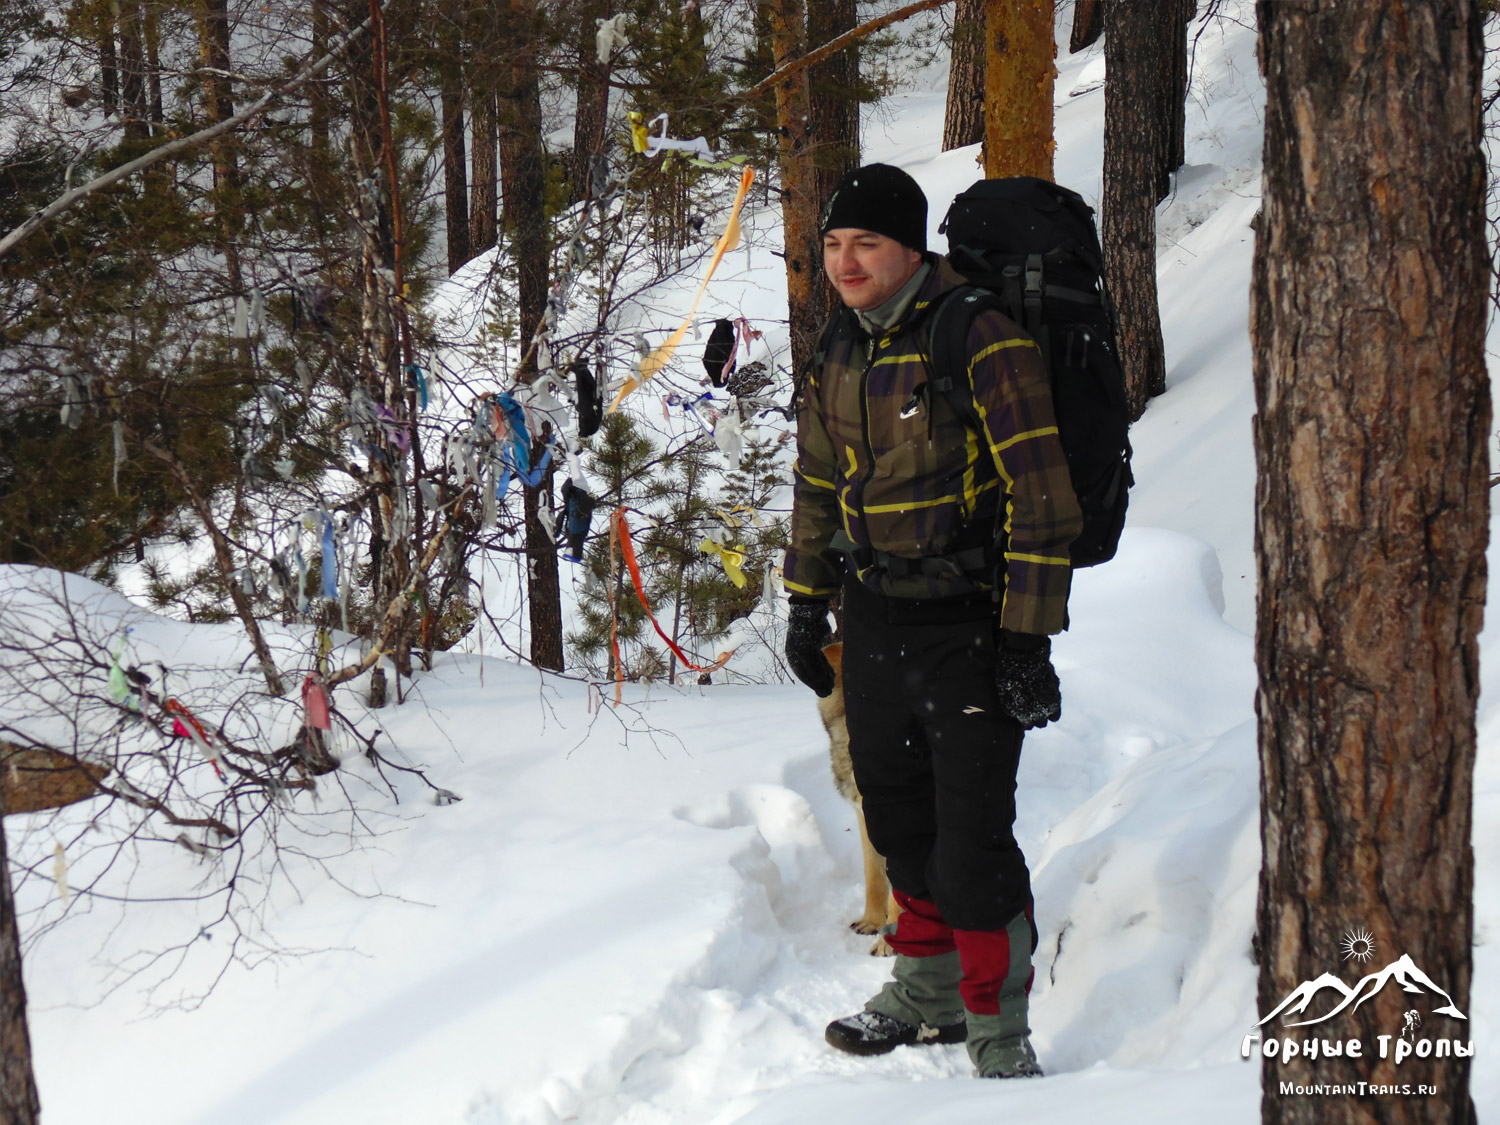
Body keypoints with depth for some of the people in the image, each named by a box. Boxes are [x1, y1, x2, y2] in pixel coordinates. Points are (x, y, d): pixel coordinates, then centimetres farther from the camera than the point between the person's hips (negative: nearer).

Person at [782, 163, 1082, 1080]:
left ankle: (1000, 1031, 5)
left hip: (967, 622, -7)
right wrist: (806, 604, 19)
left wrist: (1027, 636, -19)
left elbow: (1043, 494, -17)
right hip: (875, 619, 7)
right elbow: (818, 481, 21)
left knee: (973, 837, -9)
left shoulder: (983, 336, -16)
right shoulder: (842, 348, 7)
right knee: (899, 816, 16)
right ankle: (928, 990, 33)